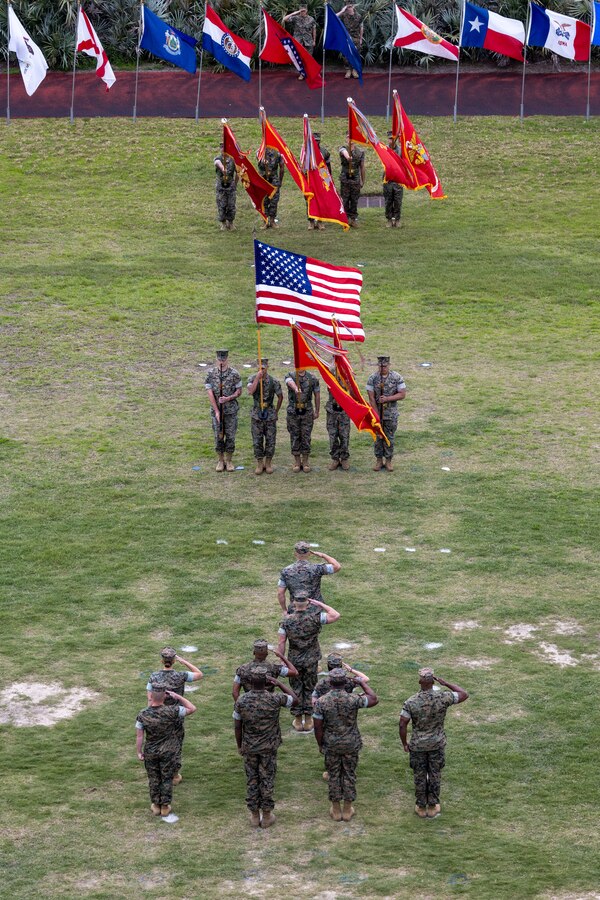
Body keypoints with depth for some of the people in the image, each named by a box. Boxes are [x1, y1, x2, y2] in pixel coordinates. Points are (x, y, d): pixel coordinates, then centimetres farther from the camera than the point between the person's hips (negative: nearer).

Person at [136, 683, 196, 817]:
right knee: (167, 779, 15)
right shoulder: (171, 712, -22)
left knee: (154, 779, 17)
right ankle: (165, 806, 23)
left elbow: (139, 736, -11)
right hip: (168, 753, -1)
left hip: (150, 753, 1)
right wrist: (178, 697, -6)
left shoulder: (142, 715, -19)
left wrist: (139, 752, 3)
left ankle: (156, 806, 26)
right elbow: (192, 709, -9)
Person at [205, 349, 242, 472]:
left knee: (230, 436, 2)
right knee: (218, 436, 4)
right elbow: (210, 393, -6)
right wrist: (216, 411, -12)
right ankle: (220, 461, 16)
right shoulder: (211, 373, -4)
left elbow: (239, 391, 1)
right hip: (216, 410, 1)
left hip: (231, 410, 0)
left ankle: (228, 461, 14)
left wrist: (228, 398, -18)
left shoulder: (234, 374, -5)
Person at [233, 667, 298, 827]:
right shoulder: (274, 699, -19)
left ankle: (254, 816, 19)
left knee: (252, 780, 12)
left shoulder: (242, 701, -15)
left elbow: (237, 726, -5)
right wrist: (278, 683, 2)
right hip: (269, 747, -1)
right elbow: (294, 699, 0)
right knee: (267, 780, 10)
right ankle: (267, 816, 18)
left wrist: (239, 746, 9)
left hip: (249, 747, 1)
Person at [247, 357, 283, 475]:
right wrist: (257, 378, -24)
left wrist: (276, 411, 11)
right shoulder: (252, 379, -3)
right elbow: (250, 392, -23)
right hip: (256, 415, 0)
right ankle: (259, 464, 13)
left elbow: (280, 396, 9)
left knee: (270, 441, 3)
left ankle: (268, 463, 16)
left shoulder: (273, 381, -3)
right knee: (257, 441, 3)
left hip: (270, 415, 0)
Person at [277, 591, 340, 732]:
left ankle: (298, 721, 19)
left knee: (296, 690, 13)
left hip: (294, 661, 0)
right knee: (310, 689, 13)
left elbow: (281, 643, -9)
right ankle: (308, 721, 19)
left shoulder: (287, 620, -13)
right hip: (311, 661, 0)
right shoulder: (315, 618, -17)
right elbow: (336, 616, -13)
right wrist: (320, 604, -8)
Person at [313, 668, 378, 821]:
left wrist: (320, 745, 5)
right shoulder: (353, 699, -19)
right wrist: (363, 683, 8)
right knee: (349, 775, 13)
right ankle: (347, 810, 22)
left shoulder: (321, 702, -17)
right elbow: (374, 700, -3)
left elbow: (318, 727, -10)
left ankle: (336, 810, 22)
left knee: (334, 775, 14)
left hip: (331, 745, 0)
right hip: (351, 745, 0)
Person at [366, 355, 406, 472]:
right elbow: (371, 398, -7)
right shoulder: (372, 378, -6)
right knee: (377, 437, 7)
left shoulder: (397, 378, -6)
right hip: (377, 412, 0)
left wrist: (387, 399, -19)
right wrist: (377, 416, -10)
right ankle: (379, 460, 18)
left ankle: (389, 460, 17)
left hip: (391, 414, 0)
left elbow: (402, 394, -7)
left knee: (389, 438, 6)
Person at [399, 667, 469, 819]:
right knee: (435, 775, 15)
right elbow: (464, 694, -4)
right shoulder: (443, 698, -18)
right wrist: (446, 684, -3)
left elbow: (403, 725, -16)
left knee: (420, 776, 14)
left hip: (418, 745, -1)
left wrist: (404, 743, 0)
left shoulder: (411, 702, -19)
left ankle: (421, 808, 26)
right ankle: (433, 807, 26)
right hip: (437, 744, 1)